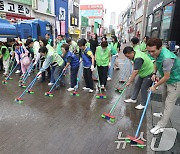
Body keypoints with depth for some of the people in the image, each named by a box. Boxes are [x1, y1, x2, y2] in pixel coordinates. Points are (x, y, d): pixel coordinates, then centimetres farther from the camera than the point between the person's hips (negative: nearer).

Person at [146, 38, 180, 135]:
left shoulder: (167, 58, -38)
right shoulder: (157, 53, -11)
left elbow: (166, 77, -29)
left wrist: (155, 86, -17)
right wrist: (154, 73, -2)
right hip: (167, 80, 9)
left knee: (169, 104, -2)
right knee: (164, 99, 25)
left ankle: (161, 126, 7)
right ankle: (165, 115, 48)